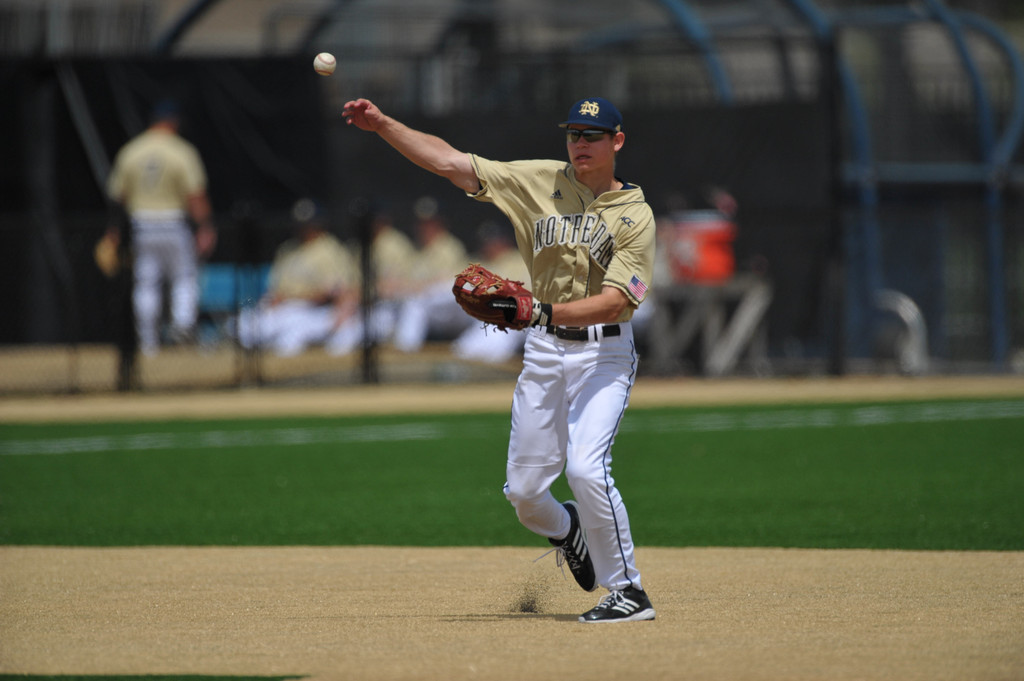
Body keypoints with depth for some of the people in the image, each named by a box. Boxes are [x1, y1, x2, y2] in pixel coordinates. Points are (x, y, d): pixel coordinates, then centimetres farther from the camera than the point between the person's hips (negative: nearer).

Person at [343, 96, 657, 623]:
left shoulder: (635, 215, -7)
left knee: (586, 468, -23)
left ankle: (628, 590, -10)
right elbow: (450, 162, 2)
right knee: (523, 489, 4)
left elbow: (614, 302, -19)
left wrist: (545, 311, -32)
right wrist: (383, 125, -7)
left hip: (603, 351, -5)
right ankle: (567, 530, 39)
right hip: (544, 348, 5)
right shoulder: (542, 181, 4)